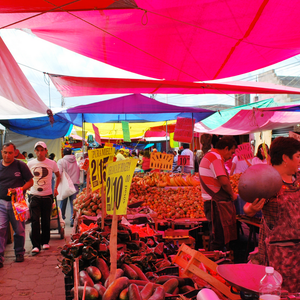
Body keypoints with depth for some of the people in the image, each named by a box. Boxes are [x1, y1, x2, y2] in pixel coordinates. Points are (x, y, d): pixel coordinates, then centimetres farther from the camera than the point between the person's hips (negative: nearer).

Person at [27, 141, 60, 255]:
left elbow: (58, 176, 15)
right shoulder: (30, 164, 2)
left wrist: (55, 188, 8)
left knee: (46, 220, 8)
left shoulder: (52, 163, -2)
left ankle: (45, 242, 24)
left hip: (47, 196, 0)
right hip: (34, 196, 0)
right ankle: (35, 245, -3)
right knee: (34, 220, -6)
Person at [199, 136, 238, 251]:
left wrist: (230, 194, 13)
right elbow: (224, 181, -23)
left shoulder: (209, 156, 20)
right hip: (216, 204, -11)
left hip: (213, 202, 11)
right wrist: (232, 194, -6)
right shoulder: (215, 158, -15)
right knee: (218, 239, -5)